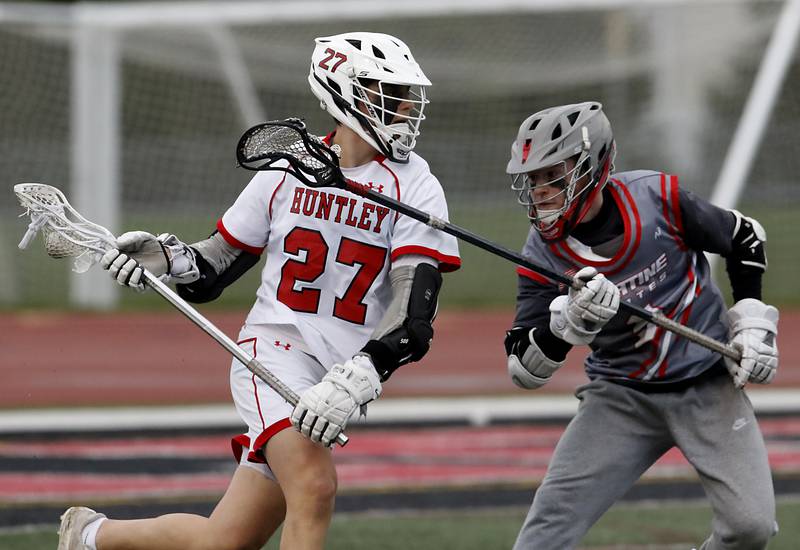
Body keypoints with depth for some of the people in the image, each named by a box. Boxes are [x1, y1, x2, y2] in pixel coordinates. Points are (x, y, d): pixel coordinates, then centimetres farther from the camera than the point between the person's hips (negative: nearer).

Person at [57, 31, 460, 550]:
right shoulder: (286, 172, 5)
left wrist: (357, 378, -28)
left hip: (340, 377, 1)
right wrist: (166, 258, -8)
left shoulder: (414, 187, -2)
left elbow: (415, 320, -12)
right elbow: (210, 271, 14)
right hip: (275, 348, -1)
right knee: (314, 488, -29)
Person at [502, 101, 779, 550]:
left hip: (709, 384, -1)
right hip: (621, 394, 1)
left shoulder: (656, 199, -15)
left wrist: (752, 323, -3)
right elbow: (525, 370, -13)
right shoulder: (543, 252, -10)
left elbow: (744, 240, 3)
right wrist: (569, 323, -31)